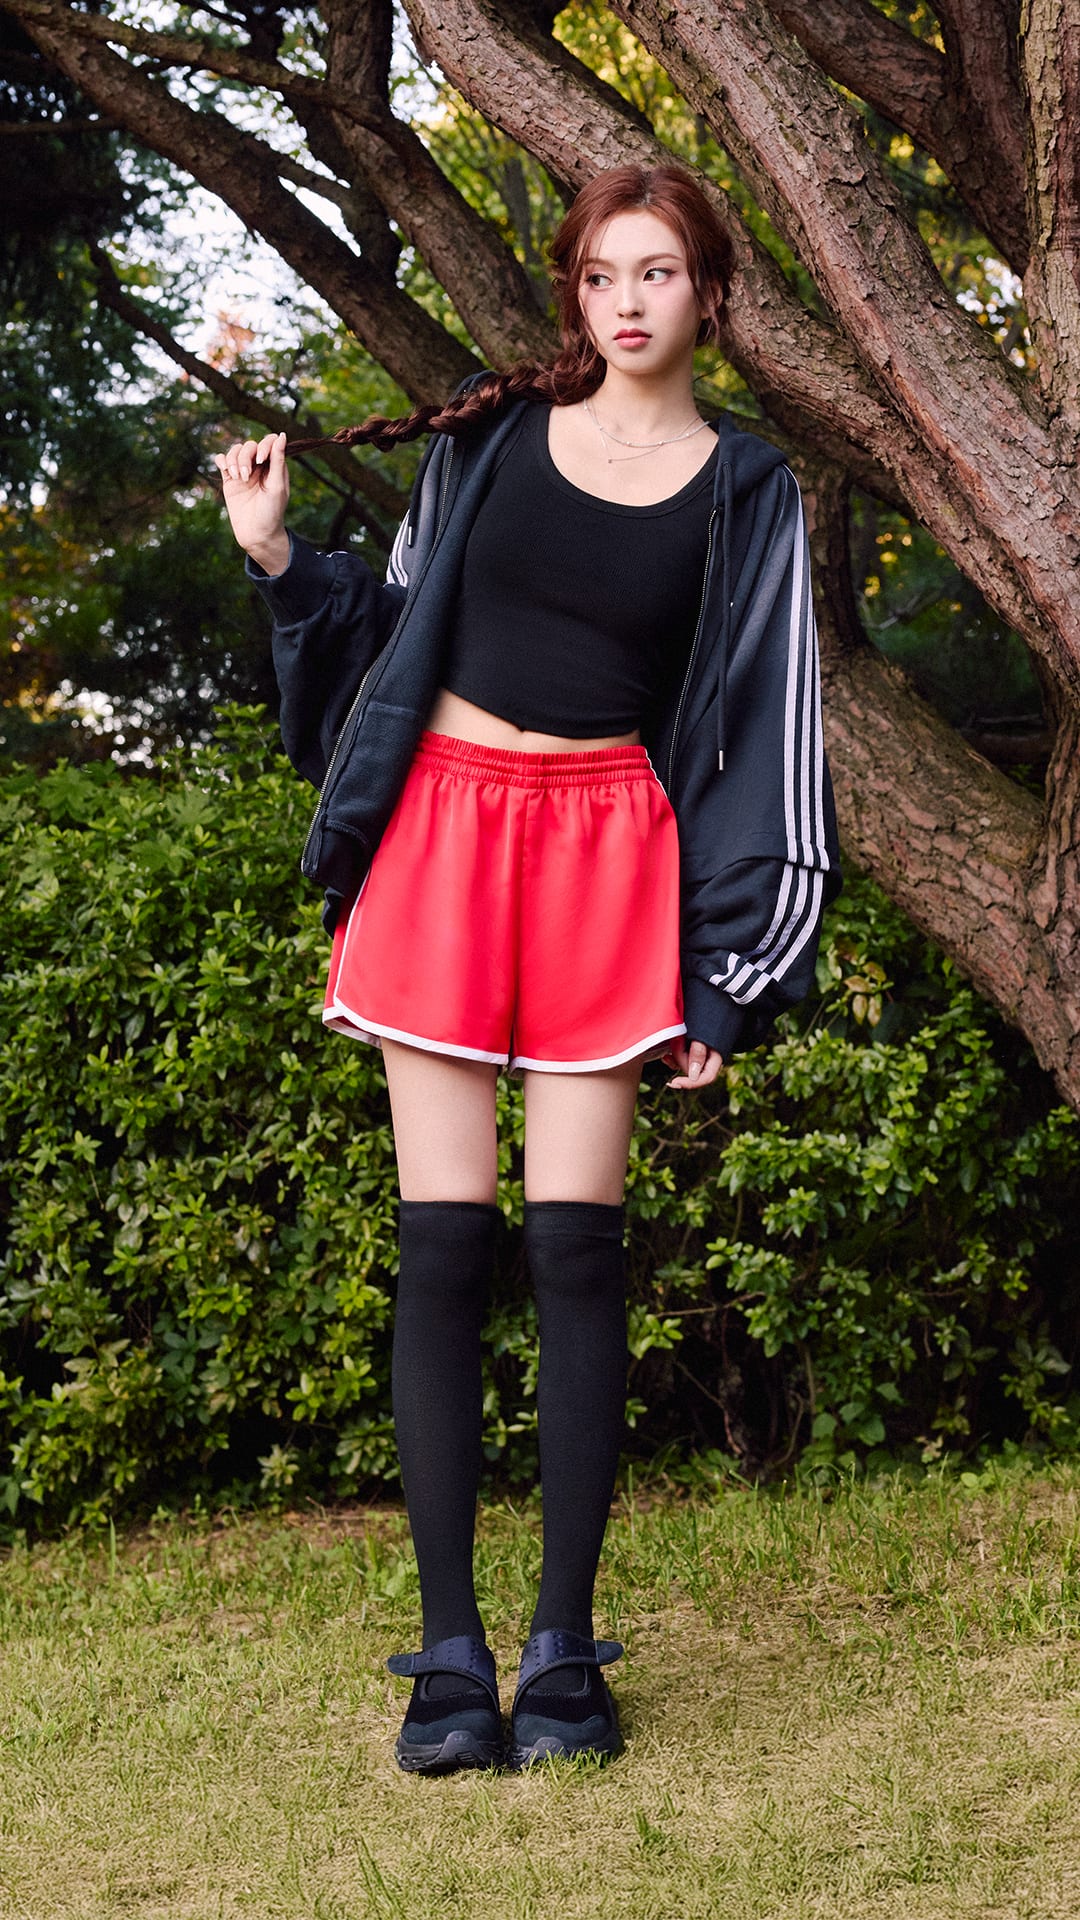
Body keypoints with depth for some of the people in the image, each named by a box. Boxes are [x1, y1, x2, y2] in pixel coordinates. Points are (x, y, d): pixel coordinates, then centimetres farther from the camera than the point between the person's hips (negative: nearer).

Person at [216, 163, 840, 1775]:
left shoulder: (747, 492, 5)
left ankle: (567, 1648, 5)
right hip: (445, 824, 1)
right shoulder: (491, 430, 9)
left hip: (609, 845, -1)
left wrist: (728, 978, -1)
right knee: (443, 1247, -3)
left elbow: (767, 735, 4)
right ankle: (450, 1658, 1)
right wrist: (280, 557, 2)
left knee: (576, 1247, -5)